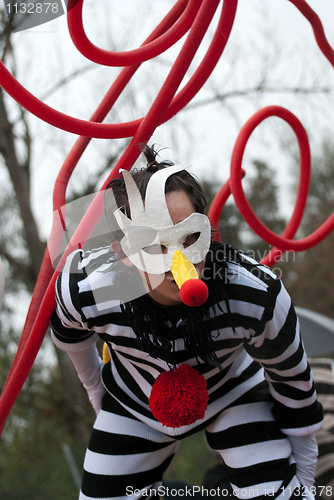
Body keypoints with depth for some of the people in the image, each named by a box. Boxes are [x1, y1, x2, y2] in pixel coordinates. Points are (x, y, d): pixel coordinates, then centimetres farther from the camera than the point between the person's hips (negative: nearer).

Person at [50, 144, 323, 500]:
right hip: (134, 403, 1)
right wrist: (94, 384, 13)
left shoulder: (256, 296, -36)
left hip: (234, 394, -1)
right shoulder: (83, 291, -35)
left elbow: (292, 380, -16)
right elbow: (69, 334, -6)